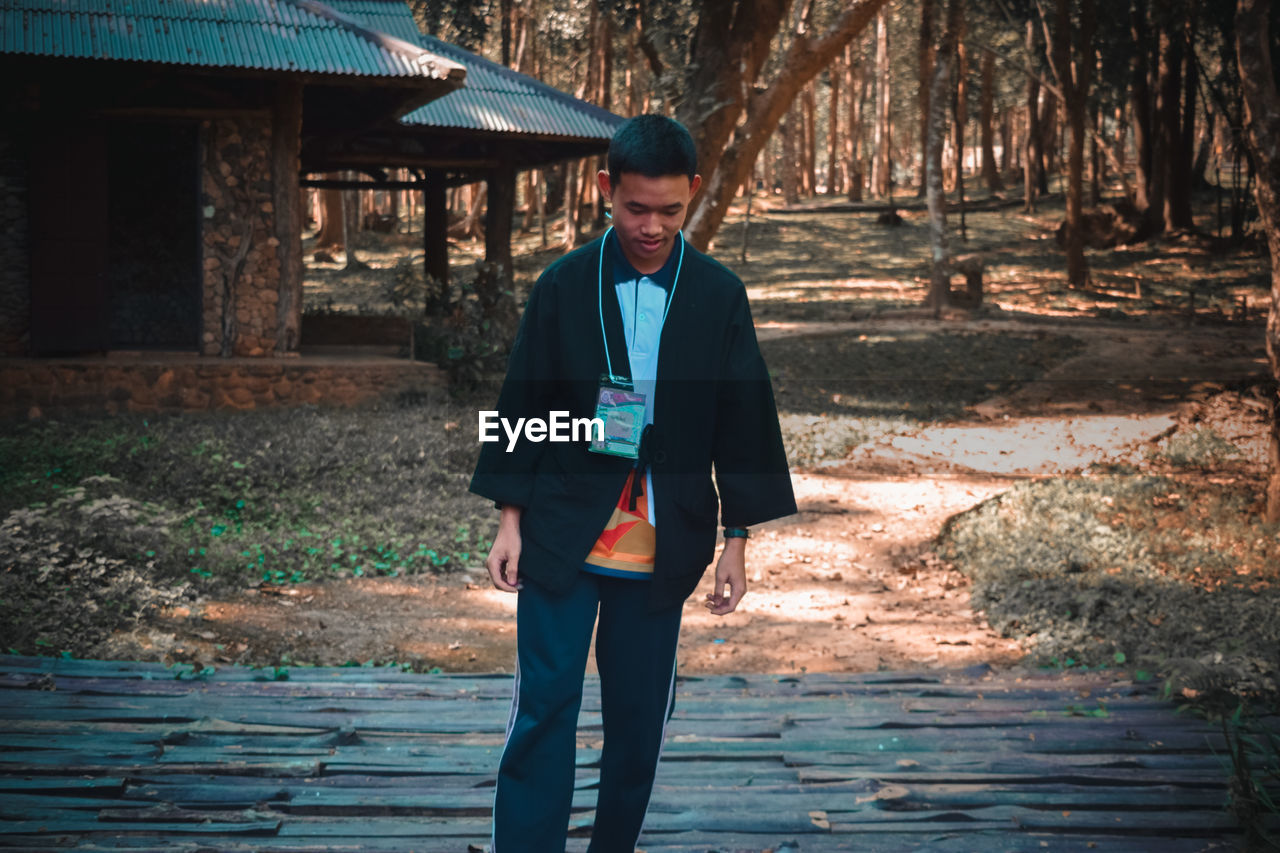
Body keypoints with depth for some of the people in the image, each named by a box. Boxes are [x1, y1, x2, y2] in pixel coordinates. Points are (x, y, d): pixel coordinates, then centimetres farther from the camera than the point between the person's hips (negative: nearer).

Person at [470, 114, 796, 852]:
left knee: (640, 716, 9)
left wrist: (737, 541, 1)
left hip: (662, 543, 1)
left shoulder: (720, 297, -1)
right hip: (563, 534, -1)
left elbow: (744, 419, 3)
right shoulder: (564, 286, -2)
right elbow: (522, 404, 2)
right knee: (544, 707, -2)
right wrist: (511, 520, -1)